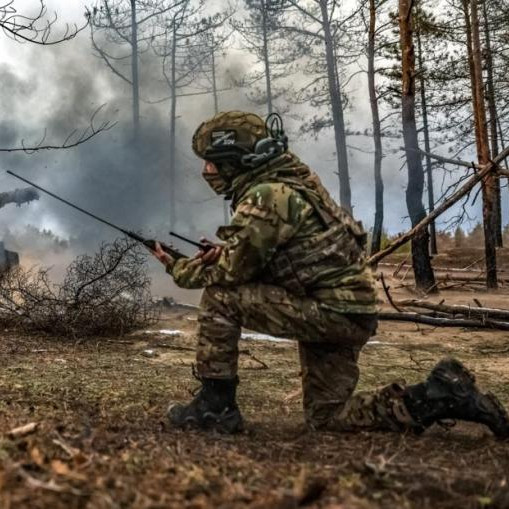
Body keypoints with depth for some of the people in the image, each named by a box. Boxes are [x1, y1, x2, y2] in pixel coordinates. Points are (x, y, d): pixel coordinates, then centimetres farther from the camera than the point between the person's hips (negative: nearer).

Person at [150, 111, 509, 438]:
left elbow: (229, 274, -16)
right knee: (327, 417, 18)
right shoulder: (283, 183, 11)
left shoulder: (267, 196, -19)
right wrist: (224, 253, 0)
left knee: (220, 296, -13)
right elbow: (252, 260, 19)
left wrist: (179, 269, 1)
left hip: (332, 313, -10)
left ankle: (216, 407, -3)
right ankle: (444, 395, 14)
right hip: (343, 312, 10)